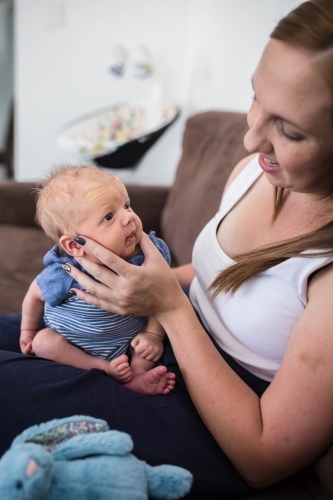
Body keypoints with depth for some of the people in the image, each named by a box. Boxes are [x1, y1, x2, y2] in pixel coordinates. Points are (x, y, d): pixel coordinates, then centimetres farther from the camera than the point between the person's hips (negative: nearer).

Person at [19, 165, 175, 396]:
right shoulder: (63, 276, -29)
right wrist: (28, 330, 7)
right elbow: (35, 295, -7)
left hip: (129, 341, 2)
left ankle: (138, 372, -13)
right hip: (76, 345, -1)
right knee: (43, 342, -22)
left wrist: (154, 334, -20)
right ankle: (108, 369, -17)